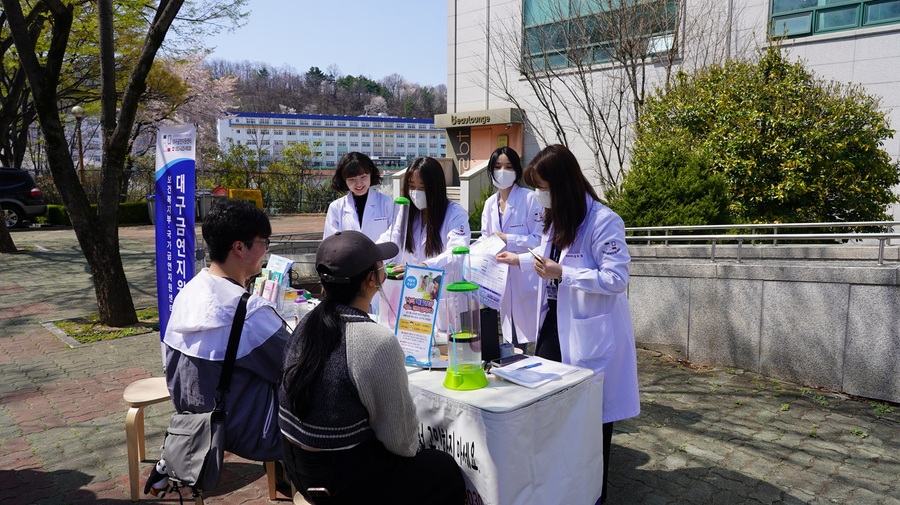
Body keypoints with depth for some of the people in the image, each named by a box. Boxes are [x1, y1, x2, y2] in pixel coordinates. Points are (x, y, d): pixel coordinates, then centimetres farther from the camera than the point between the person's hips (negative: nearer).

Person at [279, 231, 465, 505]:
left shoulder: (307, 324, -3)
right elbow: (399, 438, -18)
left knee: (424, 457, 28)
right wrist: (409, 449, 6)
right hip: (340, 480, -8)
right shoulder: (377, 341, -26)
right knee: (447, 472, 14)